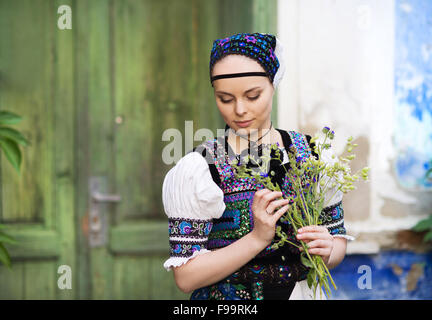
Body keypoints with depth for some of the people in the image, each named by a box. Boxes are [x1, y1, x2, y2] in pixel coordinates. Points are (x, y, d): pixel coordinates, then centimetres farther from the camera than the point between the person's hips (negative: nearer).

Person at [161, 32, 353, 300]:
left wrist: (326, 249, -19)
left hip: (301, 291, 3)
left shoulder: (312, 154, -7)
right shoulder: (199, 167, -16)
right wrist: (258, 238, -29)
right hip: (224, 297, -3)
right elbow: (186, 277, -19)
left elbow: (339, 239, 2)